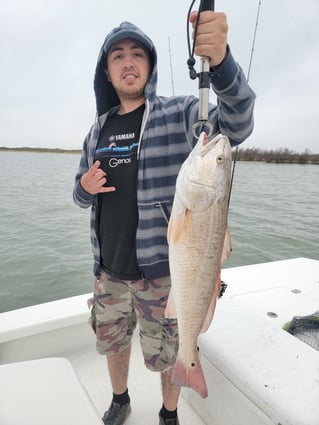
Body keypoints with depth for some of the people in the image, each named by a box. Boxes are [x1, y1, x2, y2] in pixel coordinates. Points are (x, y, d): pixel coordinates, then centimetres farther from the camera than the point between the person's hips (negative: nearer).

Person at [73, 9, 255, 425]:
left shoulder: (178, 114, -6)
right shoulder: (98, 130, 8)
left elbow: (237, 125, -25)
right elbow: (81, 195, 15)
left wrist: (221, 61, -42)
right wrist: (86, 188, -9)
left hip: (162, 269, -4)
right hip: (109, 269, 5)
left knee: (167, 355, 14)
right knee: (111, 341, 22)